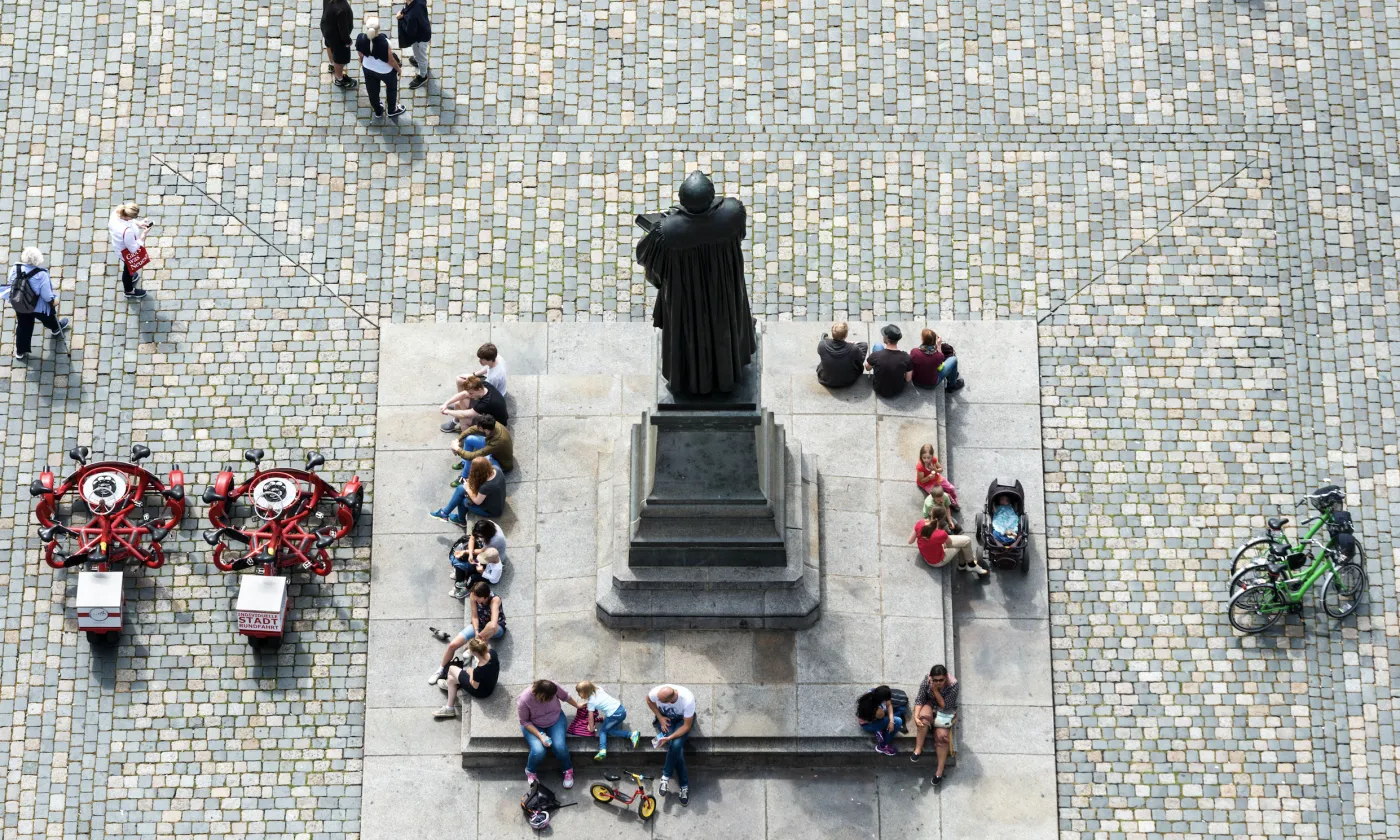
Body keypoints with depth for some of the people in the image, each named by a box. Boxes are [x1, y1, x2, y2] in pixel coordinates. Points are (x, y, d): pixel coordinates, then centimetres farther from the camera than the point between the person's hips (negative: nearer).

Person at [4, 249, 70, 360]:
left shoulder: (15, 268, -20)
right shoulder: (41, 275, -34)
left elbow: (10, 284, -2)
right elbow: (46, 295, -23)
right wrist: (53, 300, 0)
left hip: (18, 304, 4)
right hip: (38, 306, -4)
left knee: (23, 327, 25)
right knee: (48, 316, 32)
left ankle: (20, 352, 38)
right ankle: (56, 328, 64)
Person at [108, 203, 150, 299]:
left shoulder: (116, 212, -28)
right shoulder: (127, 231, -48)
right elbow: (133, 249, -30)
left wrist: (137, 223, -14)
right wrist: (144, 234, -26)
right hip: (127, 253, -6)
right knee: (128, 269, 25)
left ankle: (129, 278, 69)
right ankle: (129, 291, 54)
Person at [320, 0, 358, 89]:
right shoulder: (342, 9, -44)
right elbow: (343, 27, -30)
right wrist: (347, 41, -12)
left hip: (326, 26, 8)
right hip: (336, 35, -8)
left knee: (330, 45, 37)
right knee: (341, 58, 17)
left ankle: (333, 65, 66)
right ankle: (340, 80, 41)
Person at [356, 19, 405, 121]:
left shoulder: (361, 39, -28)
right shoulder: (383, 42, -40)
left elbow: (361, 54, -7)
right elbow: (391, 60, -24)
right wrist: (398, 69, -3)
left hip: (368, 68, 4)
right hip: (385, 71, -3)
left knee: (372, 91, 29)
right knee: (392, 88, 29)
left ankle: (378, 111, 53)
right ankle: (392, 110, 50)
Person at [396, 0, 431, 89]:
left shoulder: (412, 15, -47)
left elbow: (410, 31, -30)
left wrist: (401, 19, -21)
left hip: (420, 36, -7)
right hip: (423, 30, 7)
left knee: (420, 56, 21)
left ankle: (422, 77, 46)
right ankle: (417, 60, 69)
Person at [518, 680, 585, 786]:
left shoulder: (553, 687, -26)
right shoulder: (524, 700, -32)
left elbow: (565, 696, -2)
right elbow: (524, 722, -18)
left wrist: (577, 705, 16)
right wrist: (540, 736, -27)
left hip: (556, 720, 2)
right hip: (533, 726, -2)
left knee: (559, 746, -23)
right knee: (538, 751, -26)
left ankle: (568, 770, 8)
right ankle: (530, 771, 8)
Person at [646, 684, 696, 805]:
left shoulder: (688, 700, -38)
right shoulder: (656, 692, -32)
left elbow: (687, 726, -27)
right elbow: (649, 700, -5)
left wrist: (669, 738, -36)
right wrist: (660, 718, -13)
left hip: (681, 720, -1)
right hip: (665, 717, 1)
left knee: (676, 745, -29)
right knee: (676, 748, -23)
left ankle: (666, 775, -5)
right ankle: (684, 785, -8)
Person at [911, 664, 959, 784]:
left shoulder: (953, 686, -26)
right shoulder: (927, 681, -19)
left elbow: (945, 706, -24)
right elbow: (919, 700, -17)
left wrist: (935, 690, -31)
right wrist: (916, 717, -32)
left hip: (945, 712, -1)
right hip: (930, 706, 1)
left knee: (941, 735, -23)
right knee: (924, 716, -35)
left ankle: (940, 770, -16)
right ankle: (918, 749, -24)